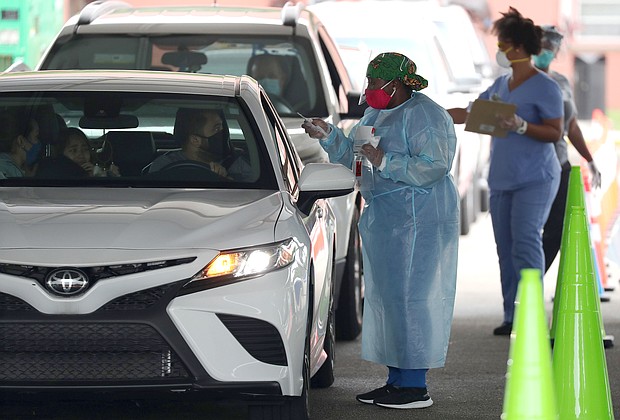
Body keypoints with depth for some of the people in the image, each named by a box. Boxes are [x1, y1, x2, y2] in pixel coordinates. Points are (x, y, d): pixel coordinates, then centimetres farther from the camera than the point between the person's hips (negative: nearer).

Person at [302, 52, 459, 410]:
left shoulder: (423, 115, -12)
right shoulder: (376, 115, 17)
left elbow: (435, 166, -22)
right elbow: (351, 157, 21)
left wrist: (384, 162, -24)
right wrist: (329, 135, 6)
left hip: (418, 218, -10)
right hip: (385, 218, 10)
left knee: (410, 297, -10)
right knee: (387, 296, 10)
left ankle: (415, 387, -8)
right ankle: (397, 381, 15)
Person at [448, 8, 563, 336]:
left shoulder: (544, 87, -7)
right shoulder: (501, 84, 15)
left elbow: (555, 133, -11)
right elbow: (468, 113, 22)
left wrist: (521, 126, -24)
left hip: (535, 179, -7)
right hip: (501, 181, 7)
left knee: (525, 244, -15)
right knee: (505, 249, 5)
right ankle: (512, 318, 8)